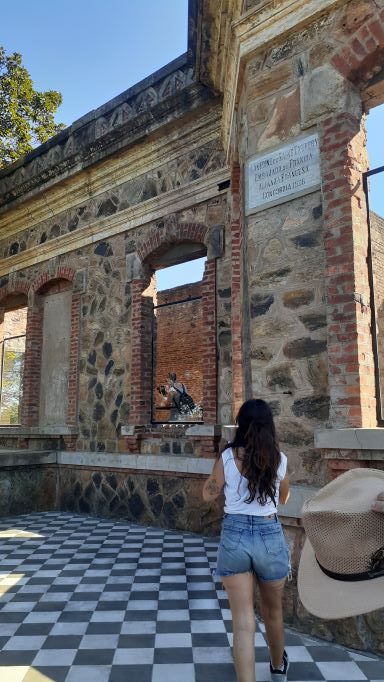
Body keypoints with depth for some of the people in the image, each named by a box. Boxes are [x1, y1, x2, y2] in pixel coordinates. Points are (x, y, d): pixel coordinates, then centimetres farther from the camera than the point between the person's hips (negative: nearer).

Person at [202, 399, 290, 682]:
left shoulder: (227, 457, -8)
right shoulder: (279, 458, -4)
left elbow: (208, 495, 7)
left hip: (235, 535, -2)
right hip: (270, 534, 2)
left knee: (243, 621, 5)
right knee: (273, 610, 26)